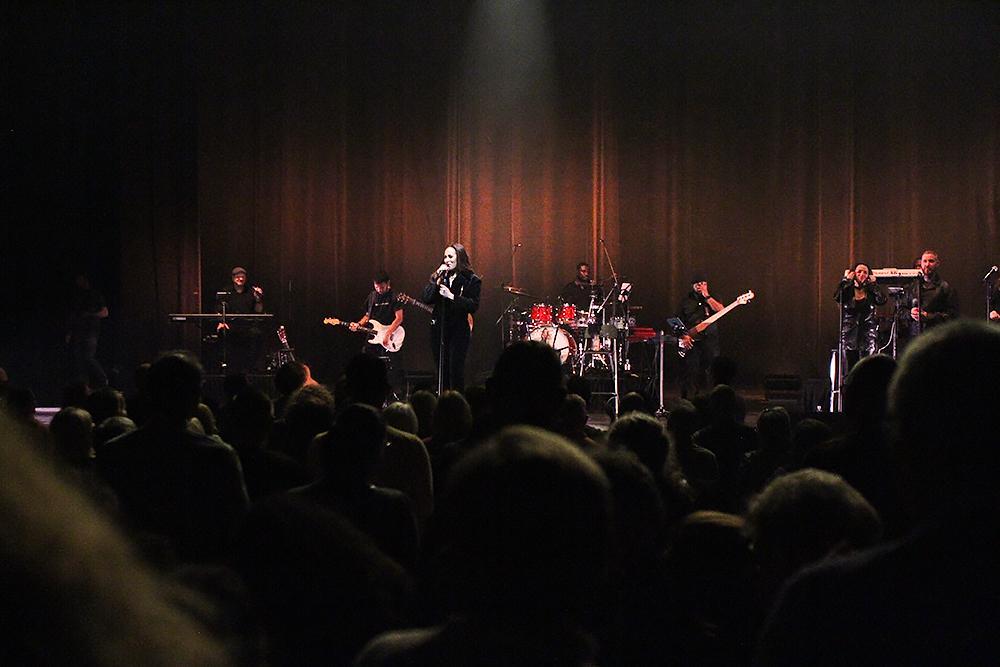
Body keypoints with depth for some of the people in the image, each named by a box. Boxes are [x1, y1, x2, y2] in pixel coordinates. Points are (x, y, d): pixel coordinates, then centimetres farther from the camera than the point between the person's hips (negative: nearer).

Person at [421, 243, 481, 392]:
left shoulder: (472, 280, -2)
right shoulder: (439, 277, 10)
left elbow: (473, 305, -13)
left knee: (456, 371, -8)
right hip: (438, 329, 4)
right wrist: (436, 281, -10)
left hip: (459, 331, -4)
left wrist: (452, 296, -18)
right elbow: (425, 299, 0)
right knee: (441, 371, 6)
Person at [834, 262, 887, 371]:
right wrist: (845, 280, -8)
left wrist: (873, 284, -3)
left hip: (868, 332, 0)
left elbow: (882, 300, -10)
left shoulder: (871, 291, 8)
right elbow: (837, 297, -14)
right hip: (849, 332, 0)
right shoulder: (848, 290, 6)